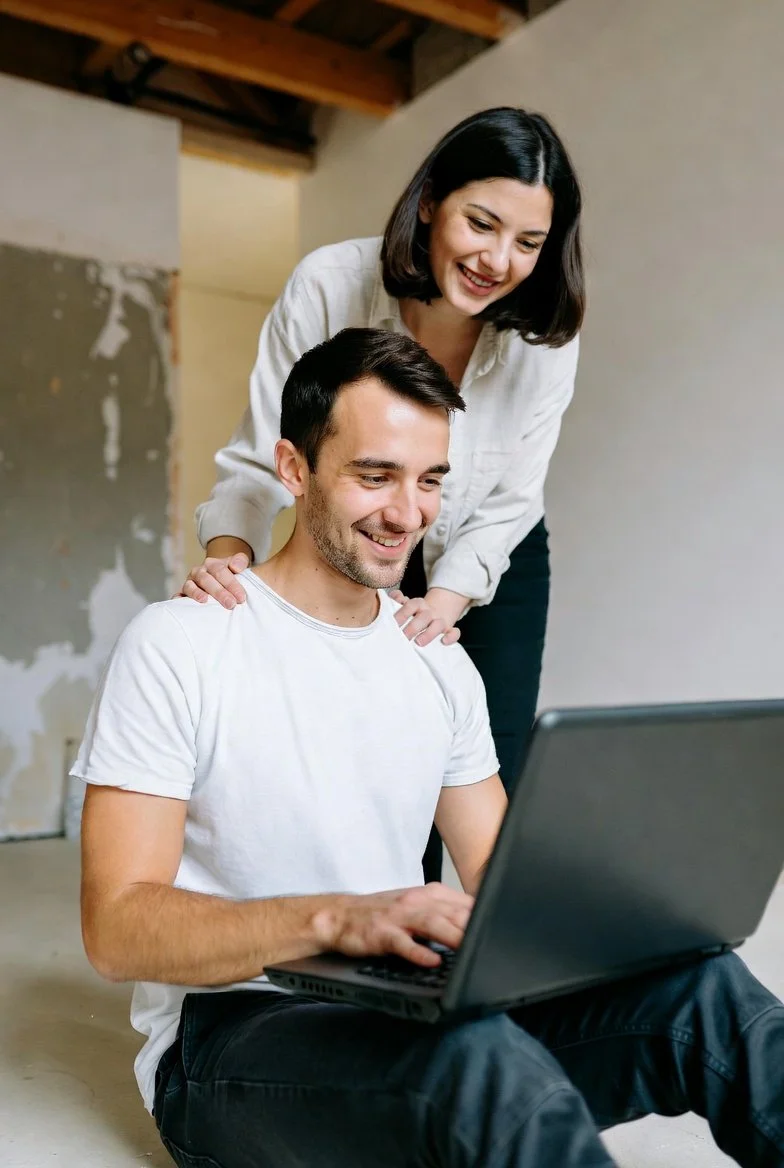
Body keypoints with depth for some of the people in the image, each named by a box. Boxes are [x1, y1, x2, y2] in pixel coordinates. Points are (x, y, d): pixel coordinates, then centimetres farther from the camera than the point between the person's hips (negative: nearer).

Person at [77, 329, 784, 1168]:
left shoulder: (441, 665, 9)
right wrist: (334, 918, -32)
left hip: (408, 1010, 6)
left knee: (703, 981, -17)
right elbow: (117, 926, -15)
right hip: (231, 1032, -5)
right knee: (480, 1054, -38)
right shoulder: (177, 647, -10)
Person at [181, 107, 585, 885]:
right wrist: (227, 557, -42)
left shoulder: (544, 333, -22)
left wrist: (440, 607, -31)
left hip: (491, 567, 1)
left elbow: (503, 505, -17)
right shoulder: (327, 286, -27)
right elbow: (259, 462, -23)